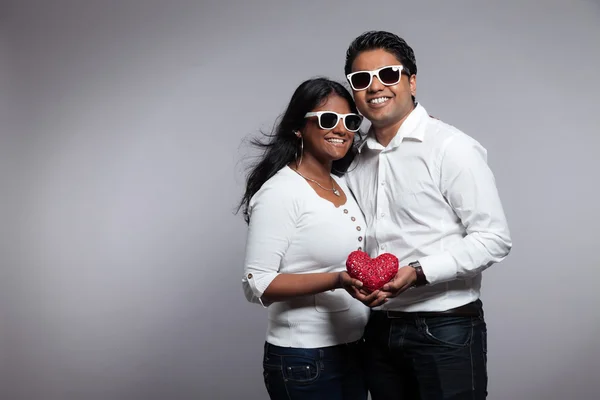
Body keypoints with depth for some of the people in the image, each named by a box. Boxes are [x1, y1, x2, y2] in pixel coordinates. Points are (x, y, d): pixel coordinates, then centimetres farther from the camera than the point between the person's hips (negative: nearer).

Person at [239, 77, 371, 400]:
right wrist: (337, 281, -28)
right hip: (304, 359, -8)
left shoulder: (342, 185, 9)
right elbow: (256, 284, -21)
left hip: (353, 351, 8)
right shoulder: (280, 191, -16)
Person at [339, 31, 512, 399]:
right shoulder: (358, 160, 9)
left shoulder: (452, 148, -11)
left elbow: (494, 239, -14)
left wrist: (418, 272, -23)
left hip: (445, 330, -6)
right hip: (380, 330, 6)